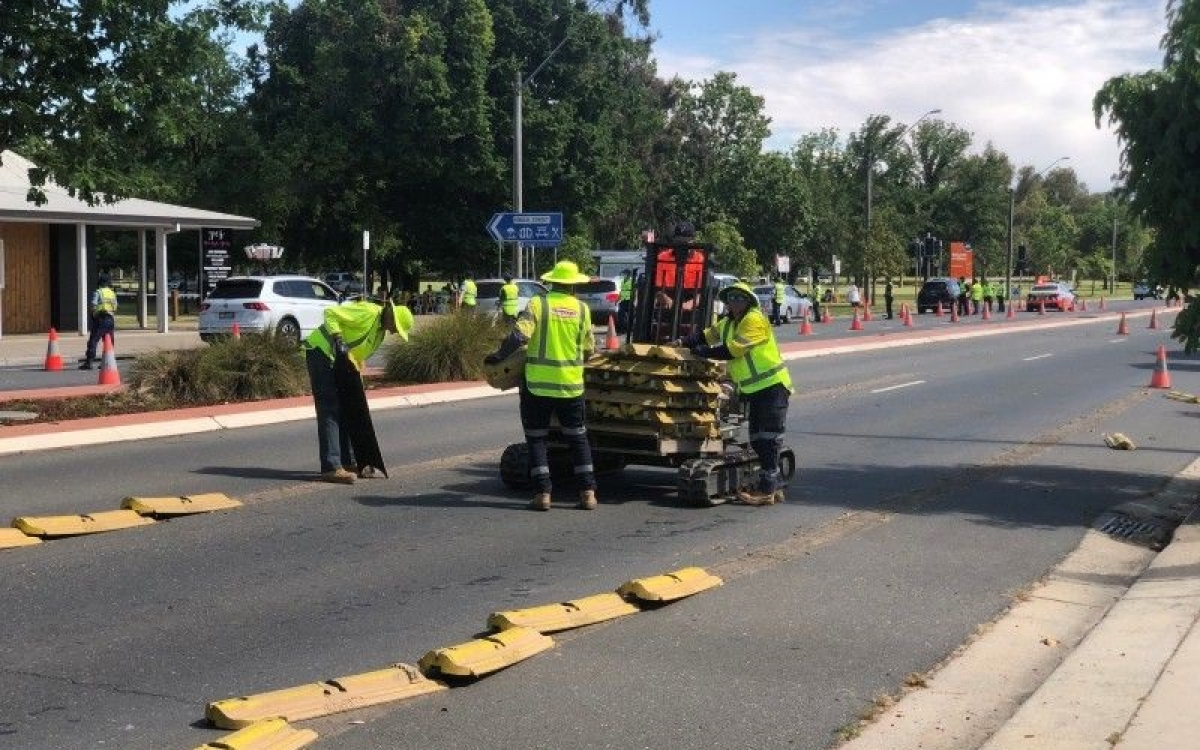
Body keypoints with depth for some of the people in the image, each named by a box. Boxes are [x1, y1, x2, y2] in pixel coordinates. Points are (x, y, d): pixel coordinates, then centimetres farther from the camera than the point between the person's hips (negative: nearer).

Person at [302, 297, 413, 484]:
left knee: (345, 410, 13)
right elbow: (330, 313, -23)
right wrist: (338, 341, -31)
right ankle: (331, 468, -16)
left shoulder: (381, 330, 12)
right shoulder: (368, 314, -18)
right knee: (329, 410, -13)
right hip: (321, 351, -10)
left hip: (336, 358, 10)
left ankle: (348, 462, 21)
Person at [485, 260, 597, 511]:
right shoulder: (581, 309, 1)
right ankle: (587, 493, 11)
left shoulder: (537, 304, -7)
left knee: (536, 438, 9)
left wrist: (498, 356, -4)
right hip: (571, 384, 2)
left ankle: (543, 493, 3)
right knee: (578, 438, 14)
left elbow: (519, 336, -18)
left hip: (538, 384, -2)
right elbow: (589, 348, 7)